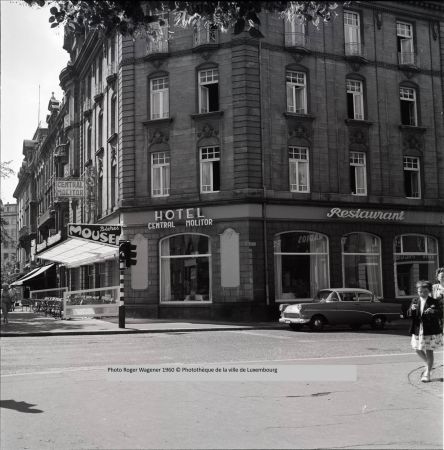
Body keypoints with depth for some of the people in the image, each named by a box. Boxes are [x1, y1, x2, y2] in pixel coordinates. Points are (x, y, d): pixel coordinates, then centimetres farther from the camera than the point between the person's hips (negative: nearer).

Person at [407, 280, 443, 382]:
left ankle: (427, 373, 14)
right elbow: (409, 315, 0)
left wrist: (433, 312, -41)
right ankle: (429, 365, 39)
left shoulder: (434, 302, -8)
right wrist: (412, 309, -22)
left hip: (430, 331, -5)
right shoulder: (415, 301, 4)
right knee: (418, 350, 14)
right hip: (418, 331, 5)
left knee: (429, 351, 0)